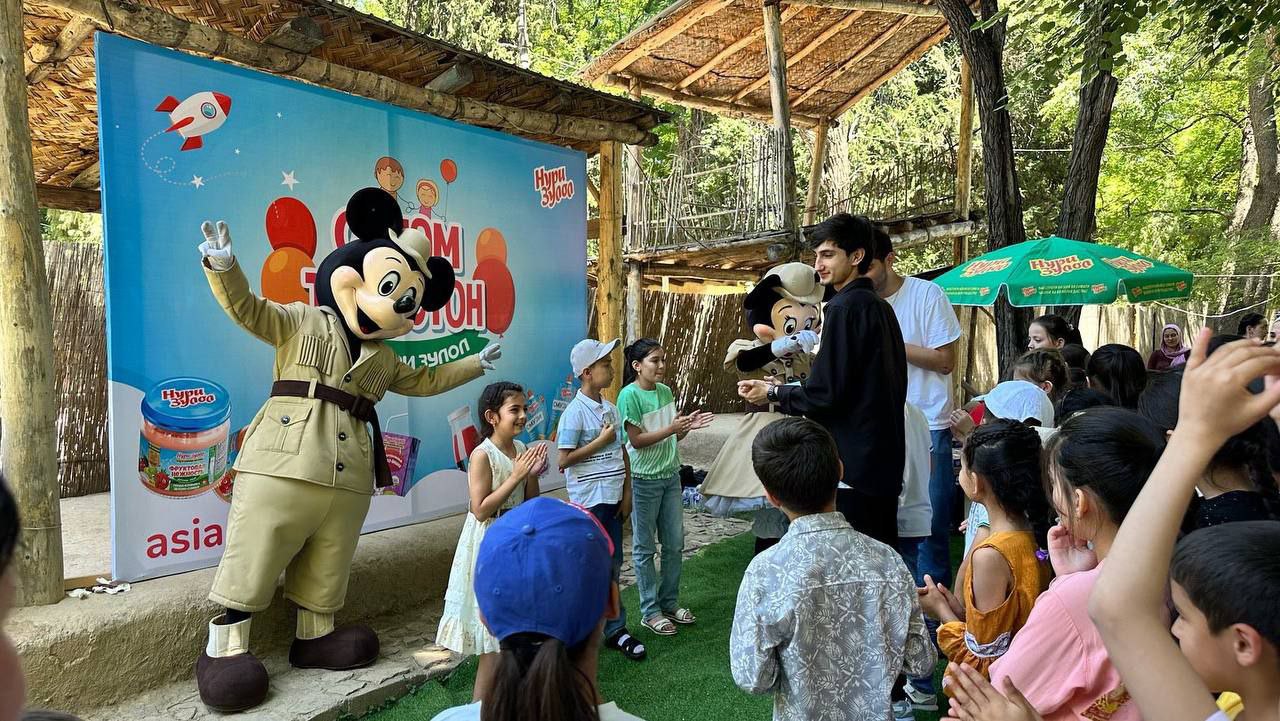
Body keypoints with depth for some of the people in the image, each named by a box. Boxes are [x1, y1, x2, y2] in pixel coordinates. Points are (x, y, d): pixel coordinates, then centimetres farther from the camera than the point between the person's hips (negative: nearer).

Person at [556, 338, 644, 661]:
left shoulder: (610, 408, 9)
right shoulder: (575, 412, -14)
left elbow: (622, 452, 12)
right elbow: (564, 459, -17)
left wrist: (626, 493, 6)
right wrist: (601, 441, -15)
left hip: (612, 498, 7)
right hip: (589, 501, -7)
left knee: (612, 563, 14)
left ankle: (614, 629, 25)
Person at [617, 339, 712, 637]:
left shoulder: (665, 391, 6)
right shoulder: (629, 395, -15)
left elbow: (673, 436, 11)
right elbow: (636, 440, -17)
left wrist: (687, 426, -9)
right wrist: (671, 428, -24)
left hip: (671, 476, 7)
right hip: (644, 480, -7)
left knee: (674, 543, 13)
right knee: (645, 548, 5)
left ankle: (669, 603, 28)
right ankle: (651, 611, 17)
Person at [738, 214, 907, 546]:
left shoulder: (845, 306, -15)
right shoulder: (880, 307, 14)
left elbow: (824, 394, -19)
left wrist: (773, 393, -3)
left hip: (852, 465, -9)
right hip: (884, 459, 10)